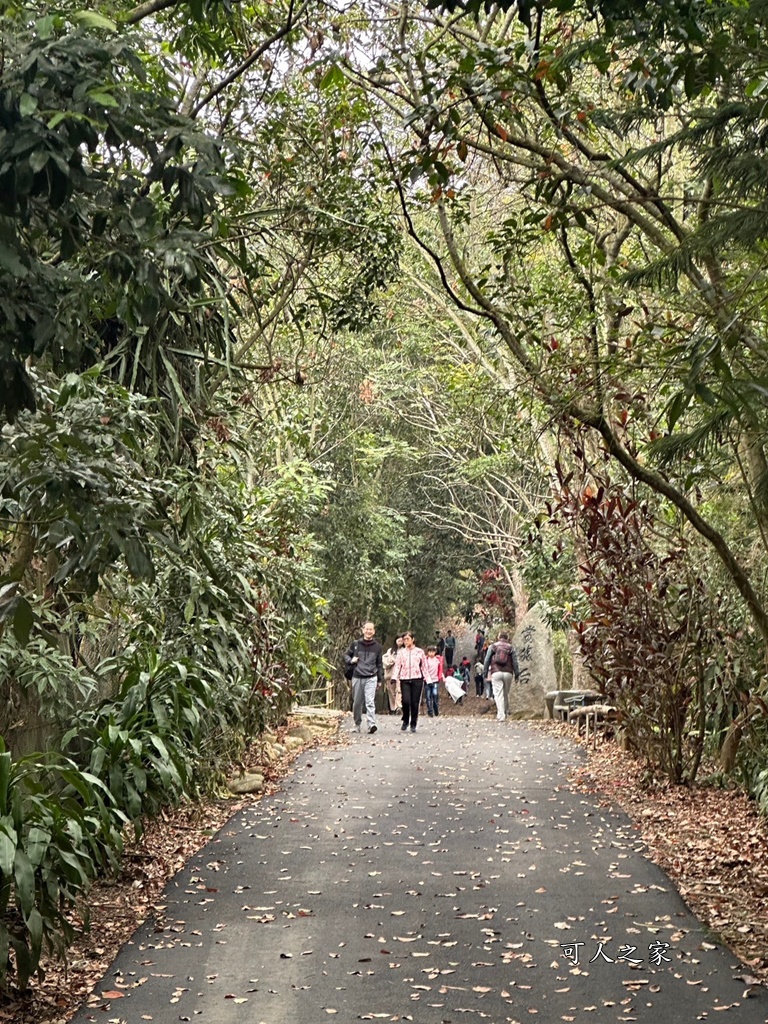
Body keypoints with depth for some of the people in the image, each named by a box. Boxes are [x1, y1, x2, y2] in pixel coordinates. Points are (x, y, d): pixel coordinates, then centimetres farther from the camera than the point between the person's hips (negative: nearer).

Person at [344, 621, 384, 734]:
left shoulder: (377, 646, 7)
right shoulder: (355, 644, 6)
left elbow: (379, 663, 13)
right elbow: (346, 655, 17)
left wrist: (380, 678, 11)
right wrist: (350, 660, -6)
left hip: (371, 678, -1)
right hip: (357, 678, 1)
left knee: (370, 702, -15)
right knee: (357, 703, 8)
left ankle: (371, 724, -21)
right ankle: (357, 724, 23)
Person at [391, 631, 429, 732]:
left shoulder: (419, 651, 10)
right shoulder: (401, 652, 12)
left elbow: (424, 666, 11)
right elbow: (397, 665, 5)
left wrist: (427, 678, 3)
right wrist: (394, 677, -8)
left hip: (417, 679, 0)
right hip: (404, 679, 0)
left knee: (415, 702, -2)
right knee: (406, 701, -13)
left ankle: (413, 724, 11)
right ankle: (405, 721, 10)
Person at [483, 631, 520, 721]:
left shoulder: (492, 646, 8)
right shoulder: (511, 648, 10)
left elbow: (487, 661, 6)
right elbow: (515, 663, 8)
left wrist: (485, 673, 11)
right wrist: (517, 675, 13)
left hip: (496, 673, -1)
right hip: (508, 673, 2)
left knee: (498, 694, -6)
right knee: (506, 694, 15)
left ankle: (500, 715, -16)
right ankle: (505, 713, 21)